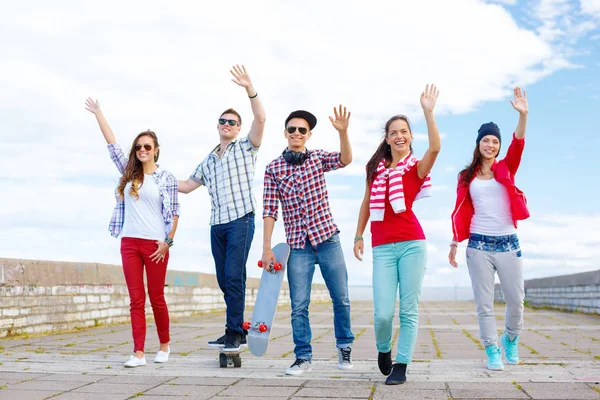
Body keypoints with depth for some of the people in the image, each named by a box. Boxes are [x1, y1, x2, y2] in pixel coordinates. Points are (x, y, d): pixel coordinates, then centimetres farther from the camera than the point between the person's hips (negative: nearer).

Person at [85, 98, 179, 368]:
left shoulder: (166, 178, 0)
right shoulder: (129, 173, 10)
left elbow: (173, 213, -2)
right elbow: (112, 144, 14)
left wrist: (168, 242, -10)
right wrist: (98, 113, 15)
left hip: (155, 244, -3)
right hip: (130, 242, 4)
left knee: (156, 297, 4)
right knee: (136, 300, 1)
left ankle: (164, 345, 21)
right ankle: (138, 353, 2)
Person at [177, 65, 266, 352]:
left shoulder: (245, 148, 7)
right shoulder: (208, 161, 23)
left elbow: (260, 119, -9)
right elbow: (187, 186, 28)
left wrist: (250, 89, -20)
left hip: (240, 221, -6)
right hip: (217, 225, 6)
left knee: (233, 277, -13)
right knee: (223, 280, 6)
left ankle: (234, 333, -7)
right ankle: (237, 332, 15)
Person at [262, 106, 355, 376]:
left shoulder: (318, 157, 4)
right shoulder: (273, 168, 3)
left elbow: (345, 159, -16)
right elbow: (269, 209, 1)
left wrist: (342, 132, -34)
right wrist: (266, 247, -3)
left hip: (327, 239, 1)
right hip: (297, 245, 0)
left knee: (341, 298, 7)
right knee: (299, 305, 1)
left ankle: (344, 347, 26)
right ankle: (303, 357, 14)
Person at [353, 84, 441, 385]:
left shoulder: (416, 167, 2)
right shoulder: (376, 167, 14)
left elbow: (435, 148, -19)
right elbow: (366, 204, 20)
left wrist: (428, 112, -25)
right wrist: (358, 236, 17)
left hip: (412, 243, -2)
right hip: (382, 247, 2)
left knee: (409, 310, 0)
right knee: (383, 313, -4)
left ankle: (401, 366, 12)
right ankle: (383, 350, 26)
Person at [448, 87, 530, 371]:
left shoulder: (506, 169, 6)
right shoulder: (466, 176, 7)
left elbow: (518, 146, -13)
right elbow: (460, 212, 8)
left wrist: (523, 115, -28)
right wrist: (454, 244, 4)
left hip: (508, 243, 0)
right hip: (478, 245, 0)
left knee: (516, 299, 5)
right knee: (484, 302, 2)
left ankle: (511, 339, 32)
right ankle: (492, 351, 13)